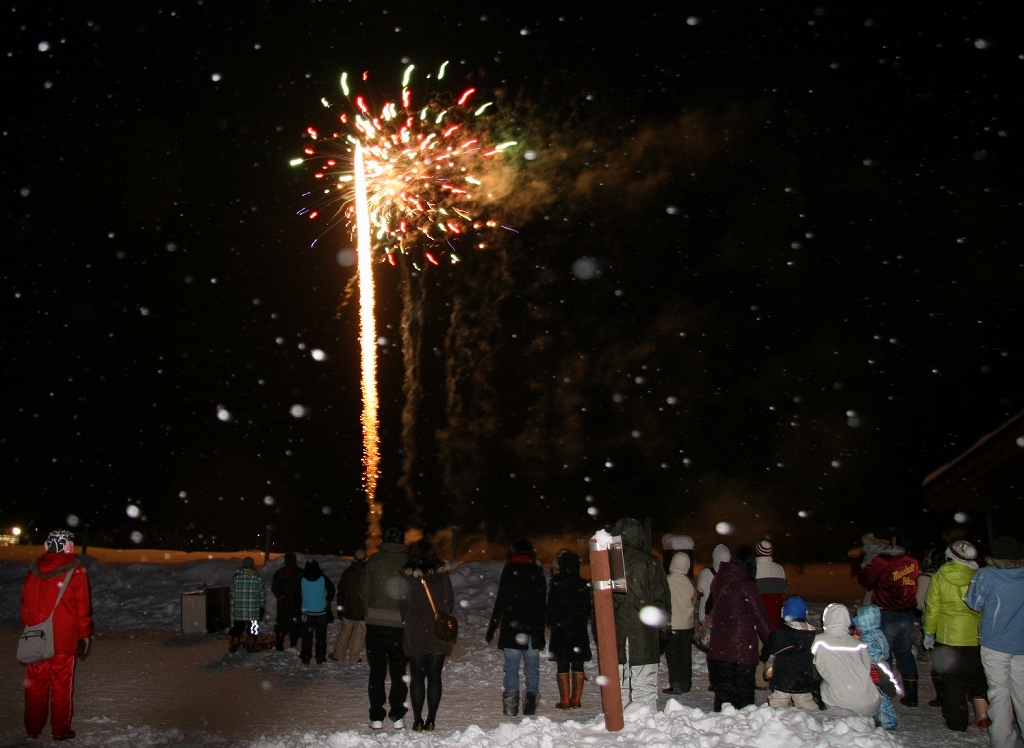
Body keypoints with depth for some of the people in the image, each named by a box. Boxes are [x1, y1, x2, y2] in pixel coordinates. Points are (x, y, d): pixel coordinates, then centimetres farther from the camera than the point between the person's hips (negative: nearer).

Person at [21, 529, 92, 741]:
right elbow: (83, 607, -7)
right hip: (64, 638, -4)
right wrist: (84, 634, 3)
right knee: (61, 684, 4)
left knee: (36, 682, 12)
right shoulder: (75, 572, -9)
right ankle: (60, 729, 11)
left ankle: (33, 728, 20)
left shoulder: (34, 569, 5)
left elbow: (25, 603, 11)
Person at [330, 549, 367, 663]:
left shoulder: (347, 573, -3)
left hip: (348, 609, 3)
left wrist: (340, 605, 15)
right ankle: (354, 657, 10)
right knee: (359, 634, 7)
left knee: (344, 632, 16)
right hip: (362, 610, -3)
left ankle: (338, 655, 23)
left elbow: (341, 590, 5)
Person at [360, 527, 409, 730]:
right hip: (401, 624, 0)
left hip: (376, 623, 0)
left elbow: (363, 591, 2)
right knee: (399, 671, 12)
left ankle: (377, 716, 10)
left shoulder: (374, 560, -2)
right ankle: (397, 715, 13)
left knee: (377, 670, 9)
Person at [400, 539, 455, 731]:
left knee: (417, 677, 8)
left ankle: (418, 720, 9)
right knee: (434, 676, 8)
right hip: (439, 634, 2)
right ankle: (431, 720, 9)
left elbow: (403, 605, -5)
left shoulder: (407, 576, -11)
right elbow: (450, 602, 4)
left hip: (415, 634, -2)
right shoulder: (443, 574, -4)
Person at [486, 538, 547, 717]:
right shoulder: (538, 573, 7)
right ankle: (531, 705, 7)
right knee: (532, 667, 7)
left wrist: (492, 627, 0)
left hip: (511, 628, -2)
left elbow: (500, 602, -6)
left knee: (511, 667, 1)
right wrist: (540, 630, 14)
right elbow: (542, 605, 9)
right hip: (533, 630, 3)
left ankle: (511, 705, 0)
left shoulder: (509, 571, -3)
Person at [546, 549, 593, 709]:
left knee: (562, 666, 3)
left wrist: (553, 623, 7)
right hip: (580, 631, 4)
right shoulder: (584, 586, 0)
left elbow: (552, 610, -9)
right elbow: (589, 608, 6)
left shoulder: (557, 586, -12)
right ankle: (576, 700, 10)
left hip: (561, 631, -3)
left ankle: (565, 700, 3)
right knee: (578, 666, 9)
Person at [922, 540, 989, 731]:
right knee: (977, 676, 18)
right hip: (976, 637, 2)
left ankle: (957, 722, 11)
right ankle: (982, 716, 14)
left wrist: (928, 633, 8)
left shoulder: (939, 577, -6)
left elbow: (932, 608, -3)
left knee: (952, 679, 8)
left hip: (948, 636, -1)